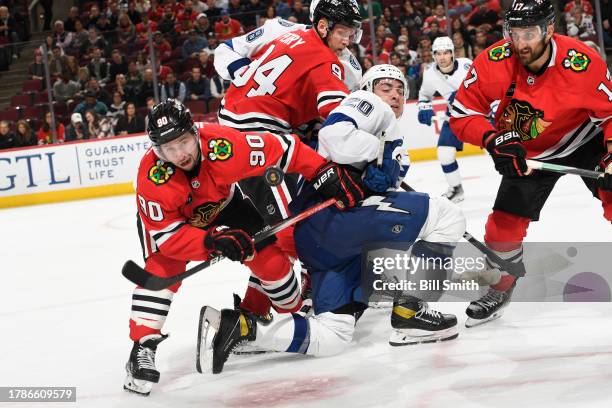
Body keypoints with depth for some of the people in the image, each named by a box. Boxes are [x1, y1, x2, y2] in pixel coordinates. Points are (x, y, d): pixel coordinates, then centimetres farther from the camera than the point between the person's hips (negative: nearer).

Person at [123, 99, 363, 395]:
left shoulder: (224, 145, -39)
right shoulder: (152, 179, -40)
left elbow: (284, 149, -29)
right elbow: (168, 235, -36)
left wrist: (327, 173, -29)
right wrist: (214, 242, -50)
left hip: (221, 204, 3)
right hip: (165, 215, -3)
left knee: (269, 255, 0)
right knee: (162, 267, -26)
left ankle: (294, 311, 28)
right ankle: (142, 348, -22)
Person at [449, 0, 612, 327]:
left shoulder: (581, 63, -30)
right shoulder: (494, 62, -25)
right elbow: (462, 113, -15)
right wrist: (494, 140, -30)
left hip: (585, 140, -2)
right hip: (528, 152, 2)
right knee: (504, 226, 0)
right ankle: (501, 287, 26)